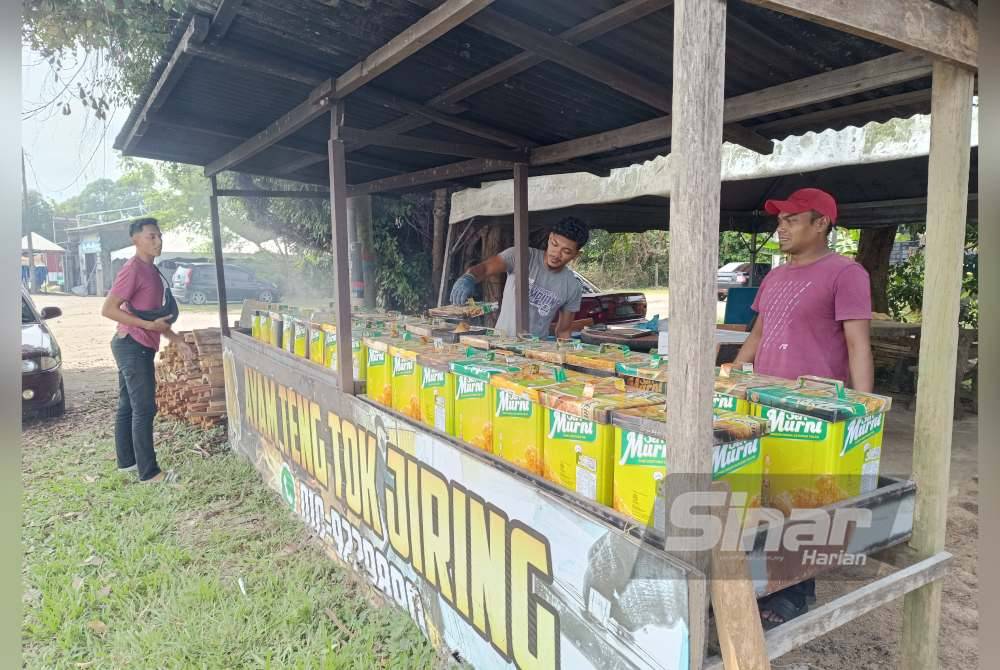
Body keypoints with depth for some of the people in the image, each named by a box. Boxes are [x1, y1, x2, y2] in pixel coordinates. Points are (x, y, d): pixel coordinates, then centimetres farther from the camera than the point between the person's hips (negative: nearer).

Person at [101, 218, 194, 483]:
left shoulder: (151, 271, 14)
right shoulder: (133, 270, -15)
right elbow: (108, 309, -20)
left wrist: (176, 340, 16)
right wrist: (148, 325, -21)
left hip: (138, 347, 10)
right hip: (133, 346, -10)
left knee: (128, 406, 15)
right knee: (144, 409, -7)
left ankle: (126, 461, 25)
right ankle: (149, 472, -2)